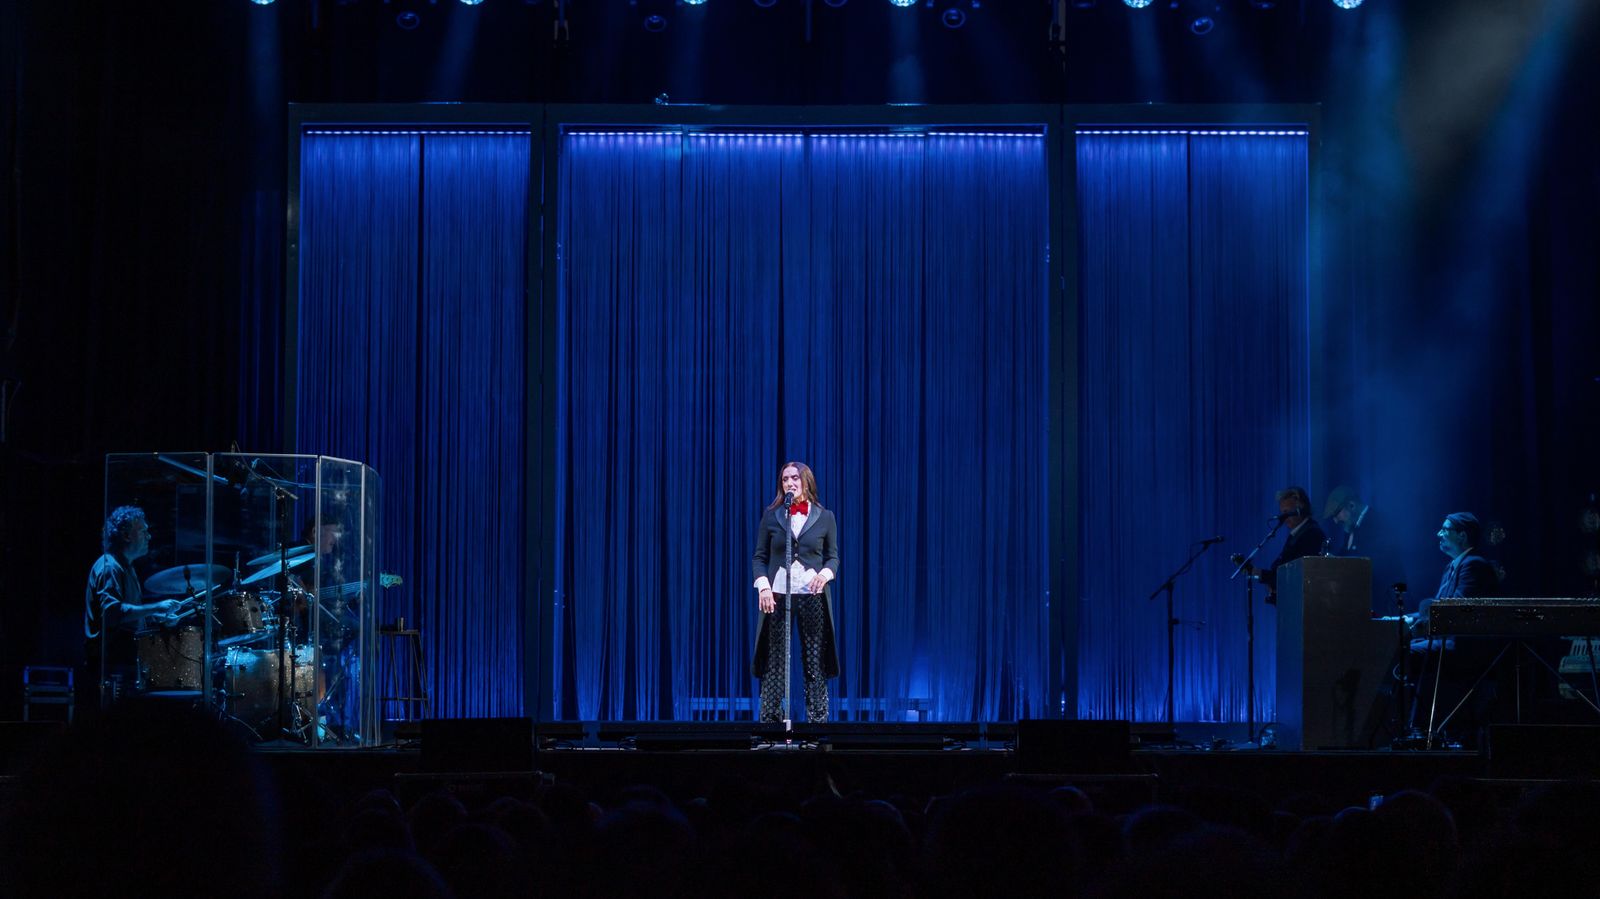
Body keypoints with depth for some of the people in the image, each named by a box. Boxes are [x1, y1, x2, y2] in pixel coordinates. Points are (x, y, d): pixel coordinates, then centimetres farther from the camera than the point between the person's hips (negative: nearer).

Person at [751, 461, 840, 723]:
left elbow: (833, 556, 11)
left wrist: (826, 573, -10)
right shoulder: (771, 516, 7)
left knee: (816, 665, 1)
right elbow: (759, 557, 8)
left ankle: (817, 722, 4)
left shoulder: (824, 517, 6)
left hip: (813, 596, 0)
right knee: (774, 664, -1)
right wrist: (763, 587, -7)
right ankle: (770, 723, 2)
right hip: (777, 595, 0)